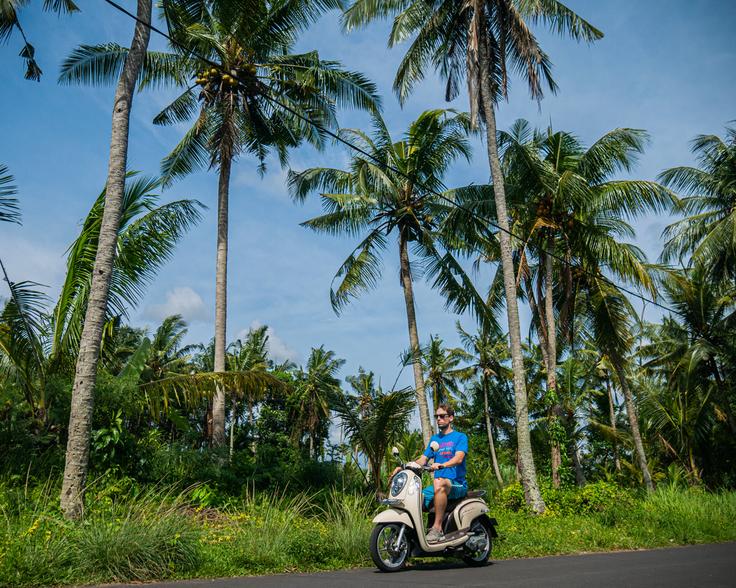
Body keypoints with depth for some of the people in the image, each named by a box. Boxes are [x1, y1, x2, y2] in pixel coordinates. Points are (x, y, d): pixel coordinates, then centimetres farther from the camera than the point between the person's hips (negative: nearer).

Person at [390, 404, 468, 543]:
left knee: (439, 483, -38)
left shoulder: (460, 437, 2)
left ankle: (437, 528, -35)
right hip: (438, 486, 6)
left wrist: (441, 465, -36)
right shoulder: (434, 439, 20)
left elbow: (459, 458, -16)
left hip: (457, 485, -5)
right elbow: (422, 459, 11)